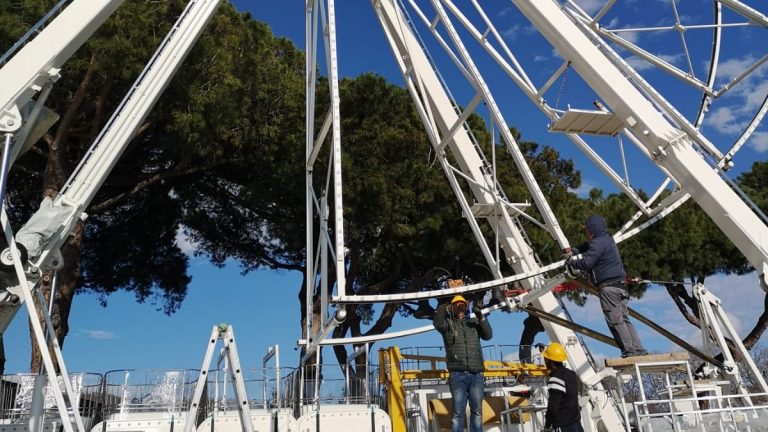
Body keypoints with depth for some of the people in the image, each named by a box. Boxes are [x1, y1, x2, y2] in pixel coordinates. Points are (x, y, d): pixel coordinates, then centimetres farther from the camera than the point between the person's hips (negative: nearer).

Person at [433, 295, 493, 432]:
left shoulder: (474, 322, 16)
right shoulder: (448, 323, 10)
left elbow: (488, 335, 3)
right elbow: (437, 323, -11)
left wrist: (481, 318, -10)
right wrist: (443, 308, -22)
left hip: (476, 374, 2)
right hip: (457, 374, -2)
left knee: (477, 410, 4)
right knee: (457, 411, -4)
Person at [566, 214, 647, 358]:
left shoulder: (598, 243, -12)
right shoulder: (607, 239, 20)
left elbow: (586, 263, -18)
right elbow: (587, 247, 35)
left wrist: (571, 262, -2)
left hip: (608, 287, -10)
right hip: (619, 285, 10)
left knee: (615, 321, -5)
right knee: (624, 319, 11)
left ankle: (629, 351, -4)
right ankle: (638, 349, 12)